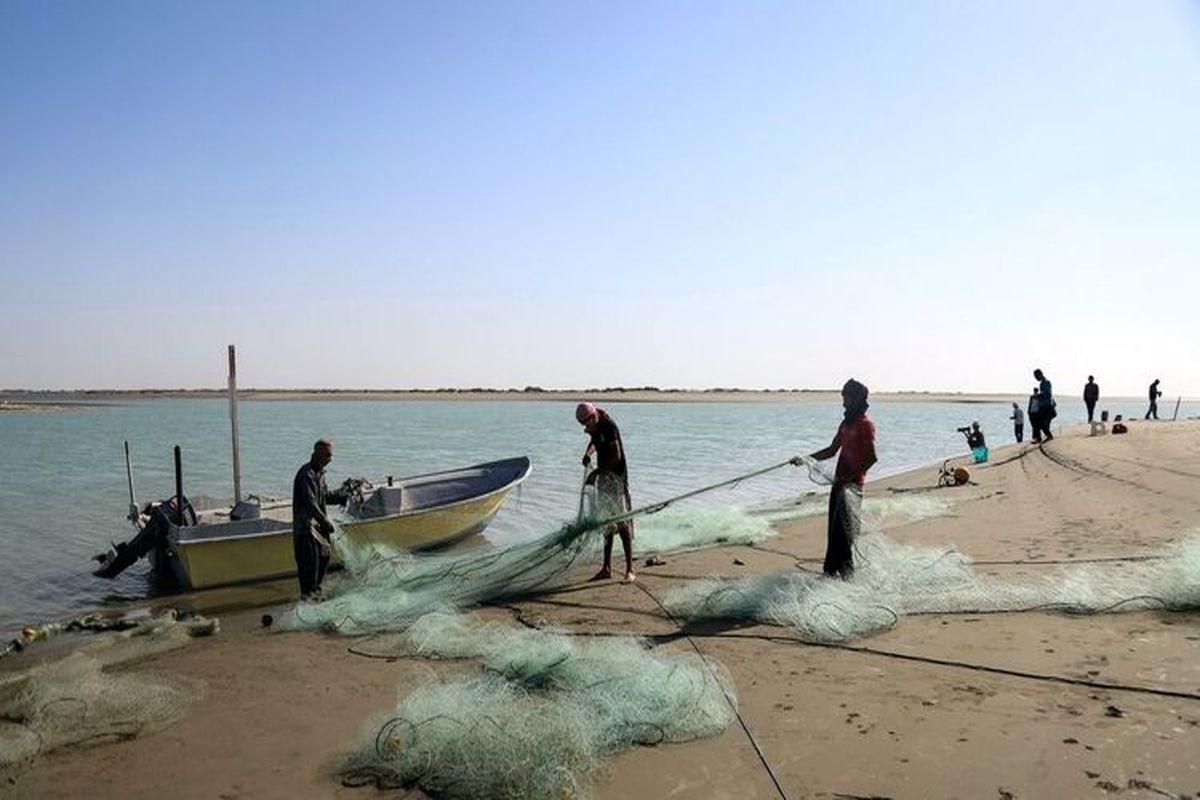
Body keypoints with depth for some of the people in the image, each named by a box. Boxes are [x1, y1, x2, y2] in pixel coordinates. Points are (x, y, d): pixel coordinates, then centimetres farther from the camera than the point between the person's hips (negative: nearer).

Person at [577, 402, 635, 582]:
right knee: (606, 523, 12)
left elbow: (616, 457, -22)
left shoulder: (609, 427, -18)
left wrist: (596, 472, -18)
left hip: (617, 476, -9)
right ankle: (607, 568, 19)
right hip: (603, 477, 9)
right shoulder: (596, 428, 7)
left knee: (623, 523, -8)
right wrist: (588, 453, 6)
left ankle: (630, 570, -6)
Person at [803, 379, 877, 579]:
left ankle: (846, 568, -15)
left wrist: (848, 477, -20)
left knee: (845, 525, -17)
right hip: (840, 481, 8)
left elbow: (872, 458, -18)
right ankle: (831, 569, 15)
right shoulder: (846, 423, 16)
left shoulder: (865, 424, -10)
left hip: (853, 483, -8)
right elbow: (832, 450, 23)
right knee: (834, 527, 9)